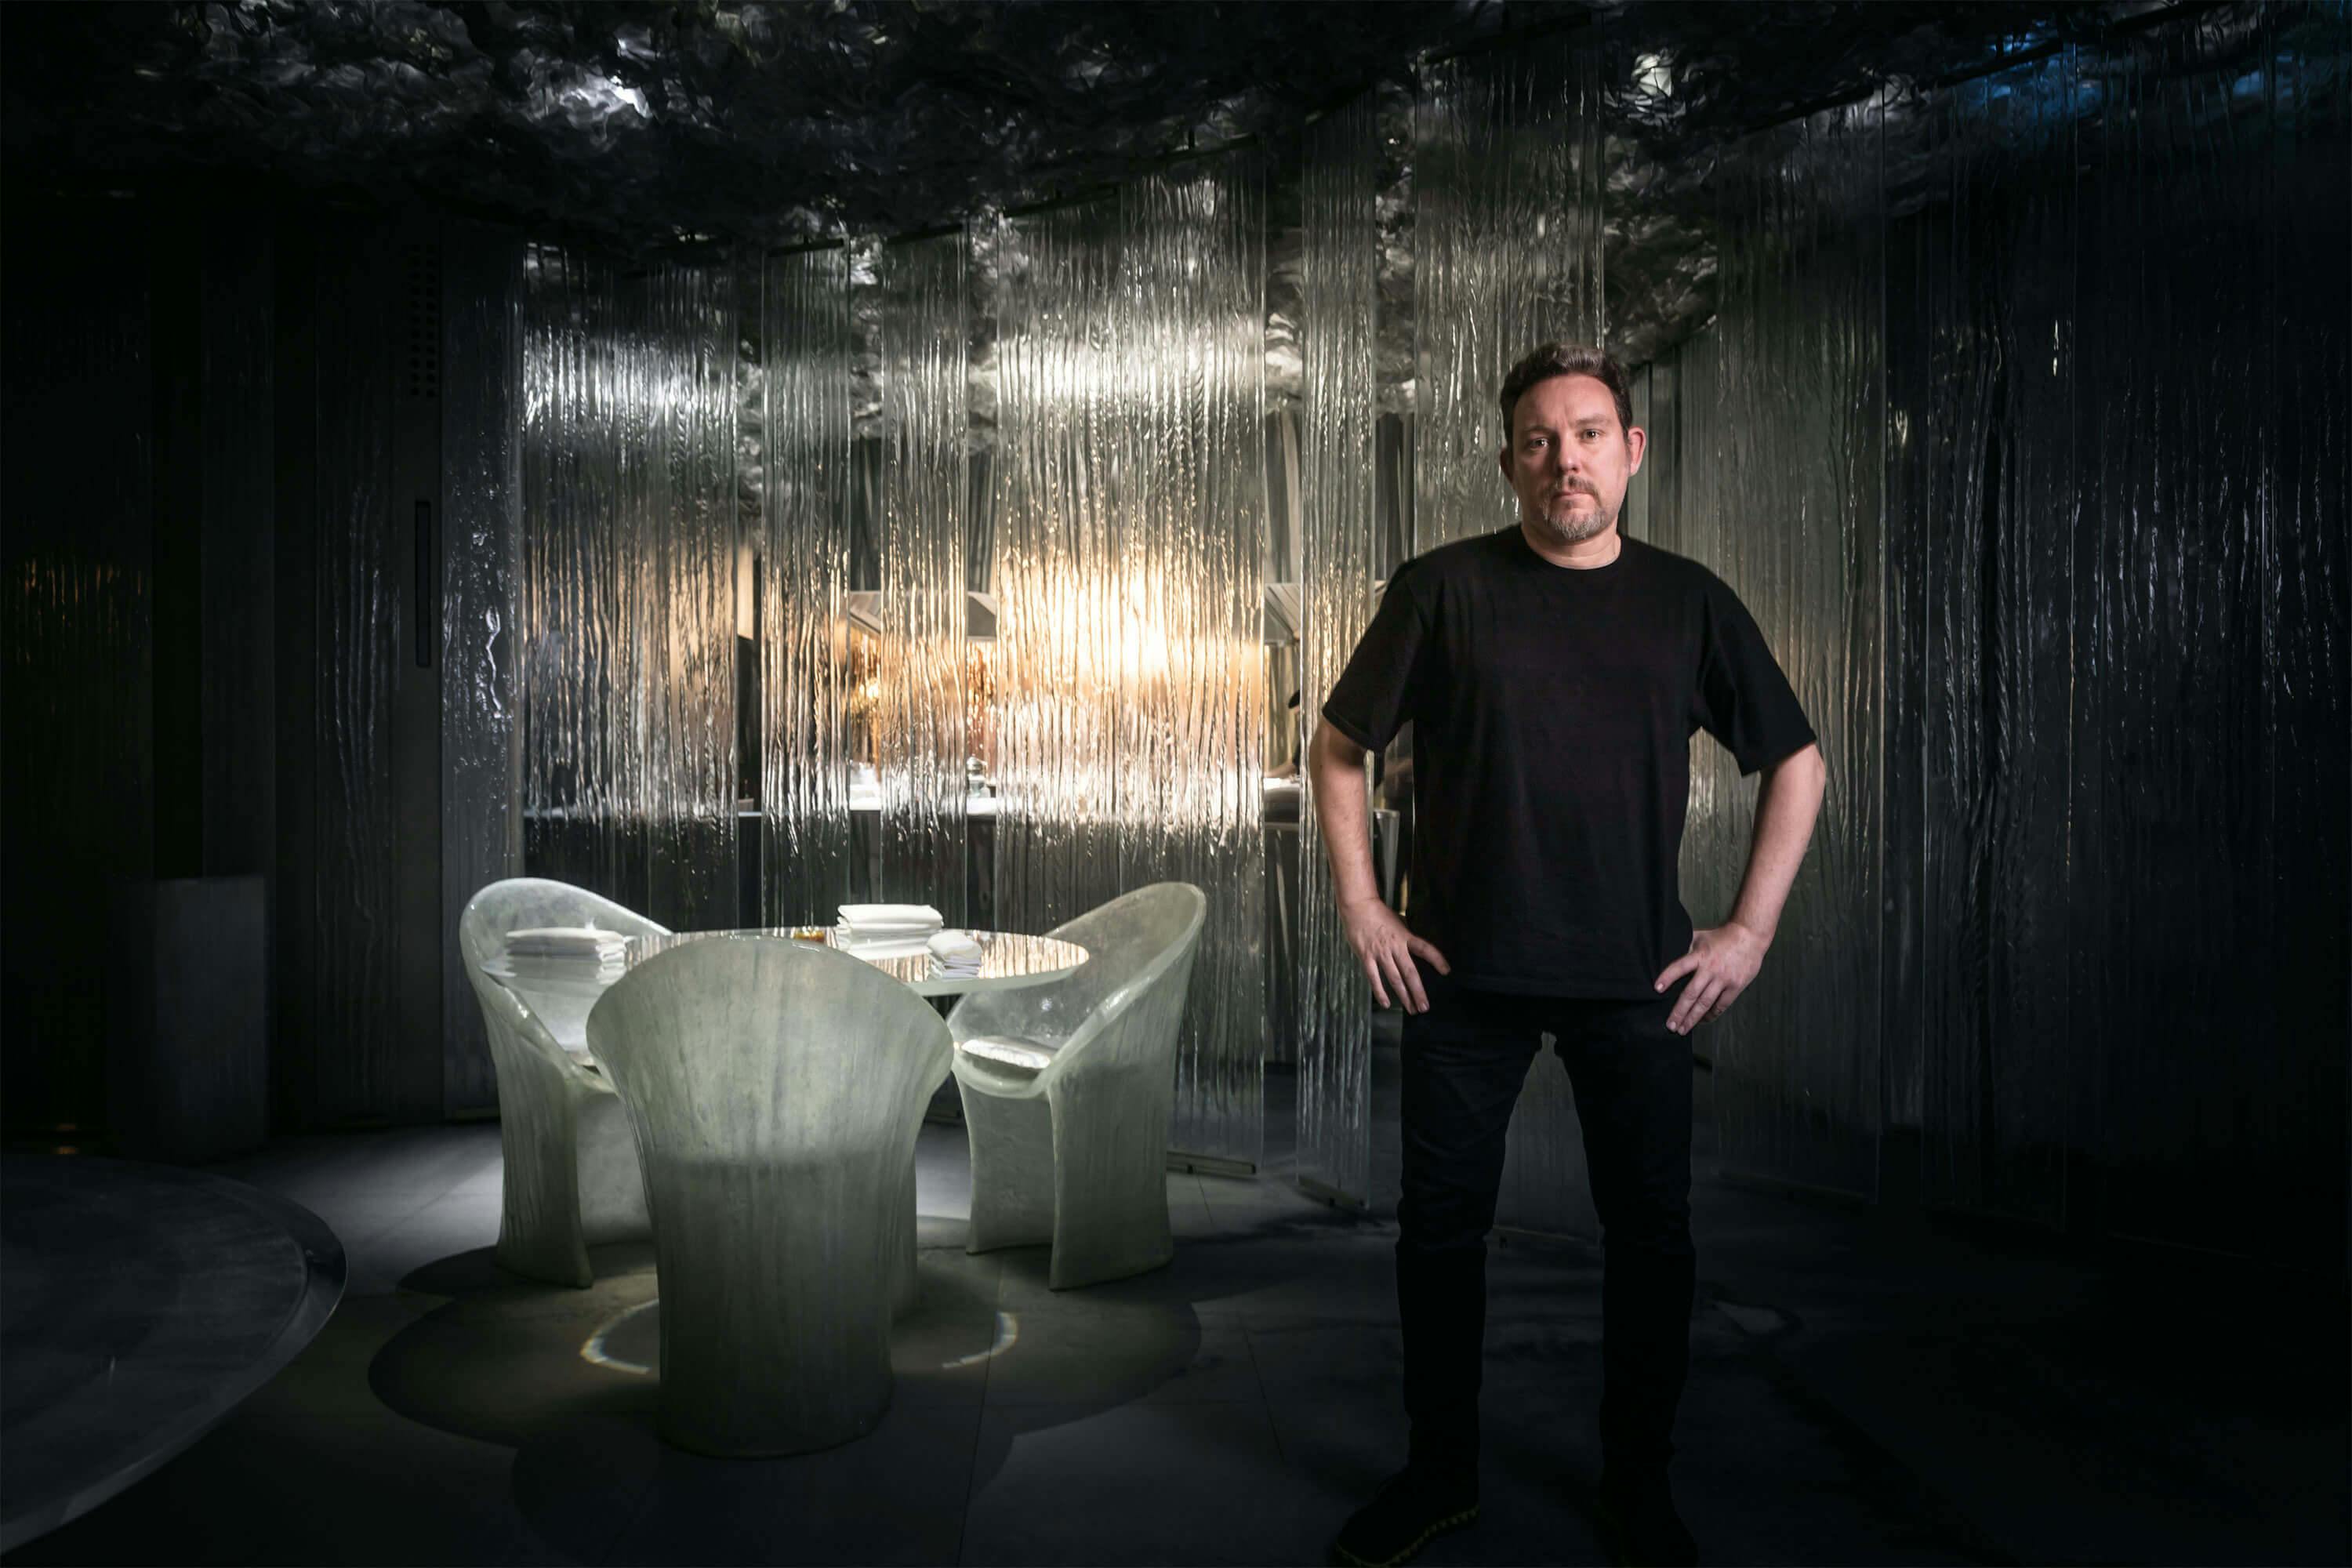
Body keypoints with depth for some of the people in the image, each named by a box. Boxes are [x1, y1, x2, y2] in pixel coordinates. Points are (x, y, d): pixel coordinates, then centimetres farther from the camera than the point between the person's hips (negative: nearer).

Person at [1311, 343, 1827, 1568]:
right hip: (1463, 972, -1)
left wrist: (1751, 928, 5)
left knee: (1650, 1232, 8)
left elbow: (1796, 762, 12)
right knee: (1441, 1224, 7)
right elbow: (1339, 747, 7)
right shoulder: (1441, 591, -1)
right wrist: (1360, 908, 0)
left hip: (1637, 981, 1)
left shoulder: (1687, 602, 3)